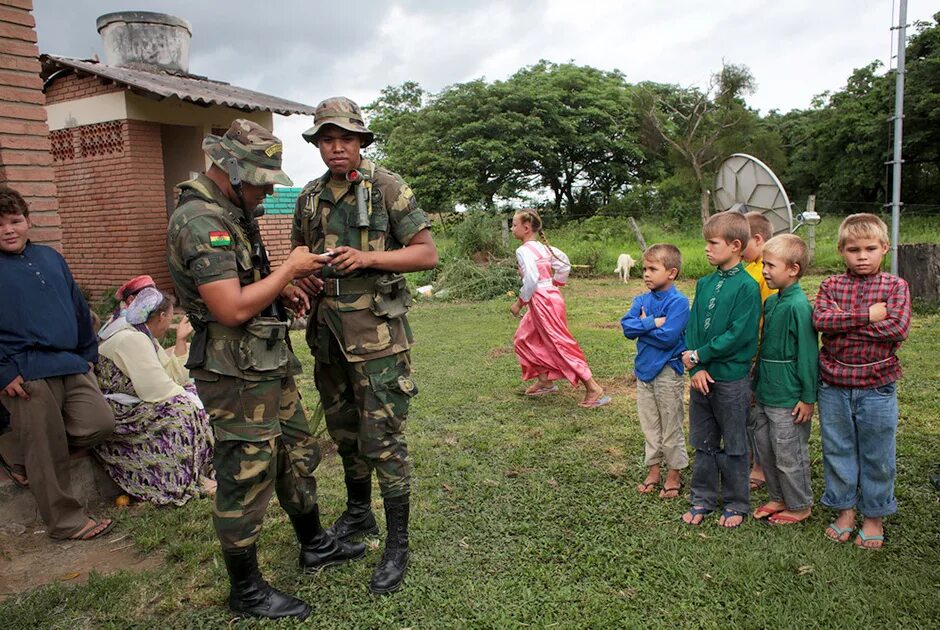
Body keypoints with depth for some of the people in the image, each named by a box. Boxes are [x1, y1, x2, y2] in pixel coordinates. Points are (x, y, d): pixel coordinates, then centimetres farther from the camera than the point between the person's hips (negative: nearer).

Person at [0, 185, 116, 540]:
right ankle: (66, 521, 17)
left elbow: (78, 307, 20)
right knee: (47, 455, 2)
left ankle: (31, 452, 27)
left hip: (71, 366, 6)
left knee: (100, 423, 1)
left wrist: (88, 354, 18)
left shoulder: (50, 257, 15)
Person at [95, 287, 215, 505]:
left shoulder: (145, 337, 11)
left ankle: (196, 473, 4)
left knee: (191, 394, 5)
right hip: (116, 414, -10)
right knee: (184, 410, -21)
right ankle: (190, 480, -11)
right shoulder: (131, 339, -21)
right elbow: (157, 390, -27)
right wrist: (189, 396, -11)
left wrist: (181, 340, 5)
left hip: (130, 406, 10)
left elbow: (176, 377, 7)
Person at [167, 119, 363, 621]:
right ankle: (246, 591, 22)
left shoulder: (231, 213, 11)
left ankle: (314, 547, 40)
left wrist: (281, 289, 6)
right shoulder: (199, 221, -21)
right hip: (237, 378, -10)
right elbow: (231, 308, -28)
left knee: (297, 458, 21)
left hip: (271, 367, 10)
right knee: (245, 482, 4)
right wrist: (288, 269, -17)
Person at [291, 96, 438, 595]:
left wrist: (367, 258, -21)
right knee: (343, 431, 19)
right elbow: (298, 248, 23)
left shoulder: (387, 188, -6)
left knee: (383, 439, -4)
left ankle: (397, 545, 11)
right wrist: (301, 274, -1)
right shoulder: (310, 196, 10)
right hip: (327, 331, 6)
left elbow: (427, 254, -9)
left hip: (376, 332, -6)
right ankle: (358, 514, 41)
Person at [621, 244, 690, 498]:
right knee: (649, 425, 16)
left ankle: (674, 475, 24)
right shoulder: (641, 300, 4)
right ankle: (653, 470, 31)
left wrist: (642, 325, -13)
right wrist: (653, 323, -20)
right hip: (644, 370, 6)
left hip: (668, 372, -6)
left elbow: (668, 337, -24)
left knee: (671, 427, 8)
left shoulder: (678, 302, -15)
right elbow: (626, 326, -9)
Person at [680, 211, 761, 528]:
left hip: (731, 379, -6)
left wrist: (699, 356, -15)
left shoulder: (746, 286, -13)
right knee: (704, 443, 16)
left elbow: (738, 335, -19)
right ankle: (702, 499, 30)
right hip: (701, 375, 6)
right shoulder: (705, 283, 6)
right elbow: (692, 327, 3)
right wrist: (696, 368, -9)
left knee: (733, 446, 10)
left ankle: (737, 504, 27)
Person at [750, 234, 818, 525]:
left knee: (789, 455, 6)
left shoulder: (798, 305, -18)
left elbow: (808, 354, -17)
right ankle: (779, 498, 35)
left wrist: (808, 398, -15)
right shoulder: (771, 302, 7)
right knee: (765, 449, 18)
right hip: (766, 393, 8)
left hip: (788, 398, -8)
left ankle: (800, 506, 25)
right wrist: (756, 385, 18)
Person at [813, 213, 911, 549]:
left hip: (877, 387, -1)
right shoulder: (831, 285, 2)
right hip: (834, 386, 2)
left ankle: (874, 516, 30)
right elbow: (820, 319, -15)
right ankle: (845, 510, 31)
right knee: (838, 451, 13)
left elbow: (898, 328, -18)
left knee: (877, 456, 11)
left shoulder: (895, 286, -2)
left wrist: (843, 322, -16)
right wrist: (867, 315, -21)